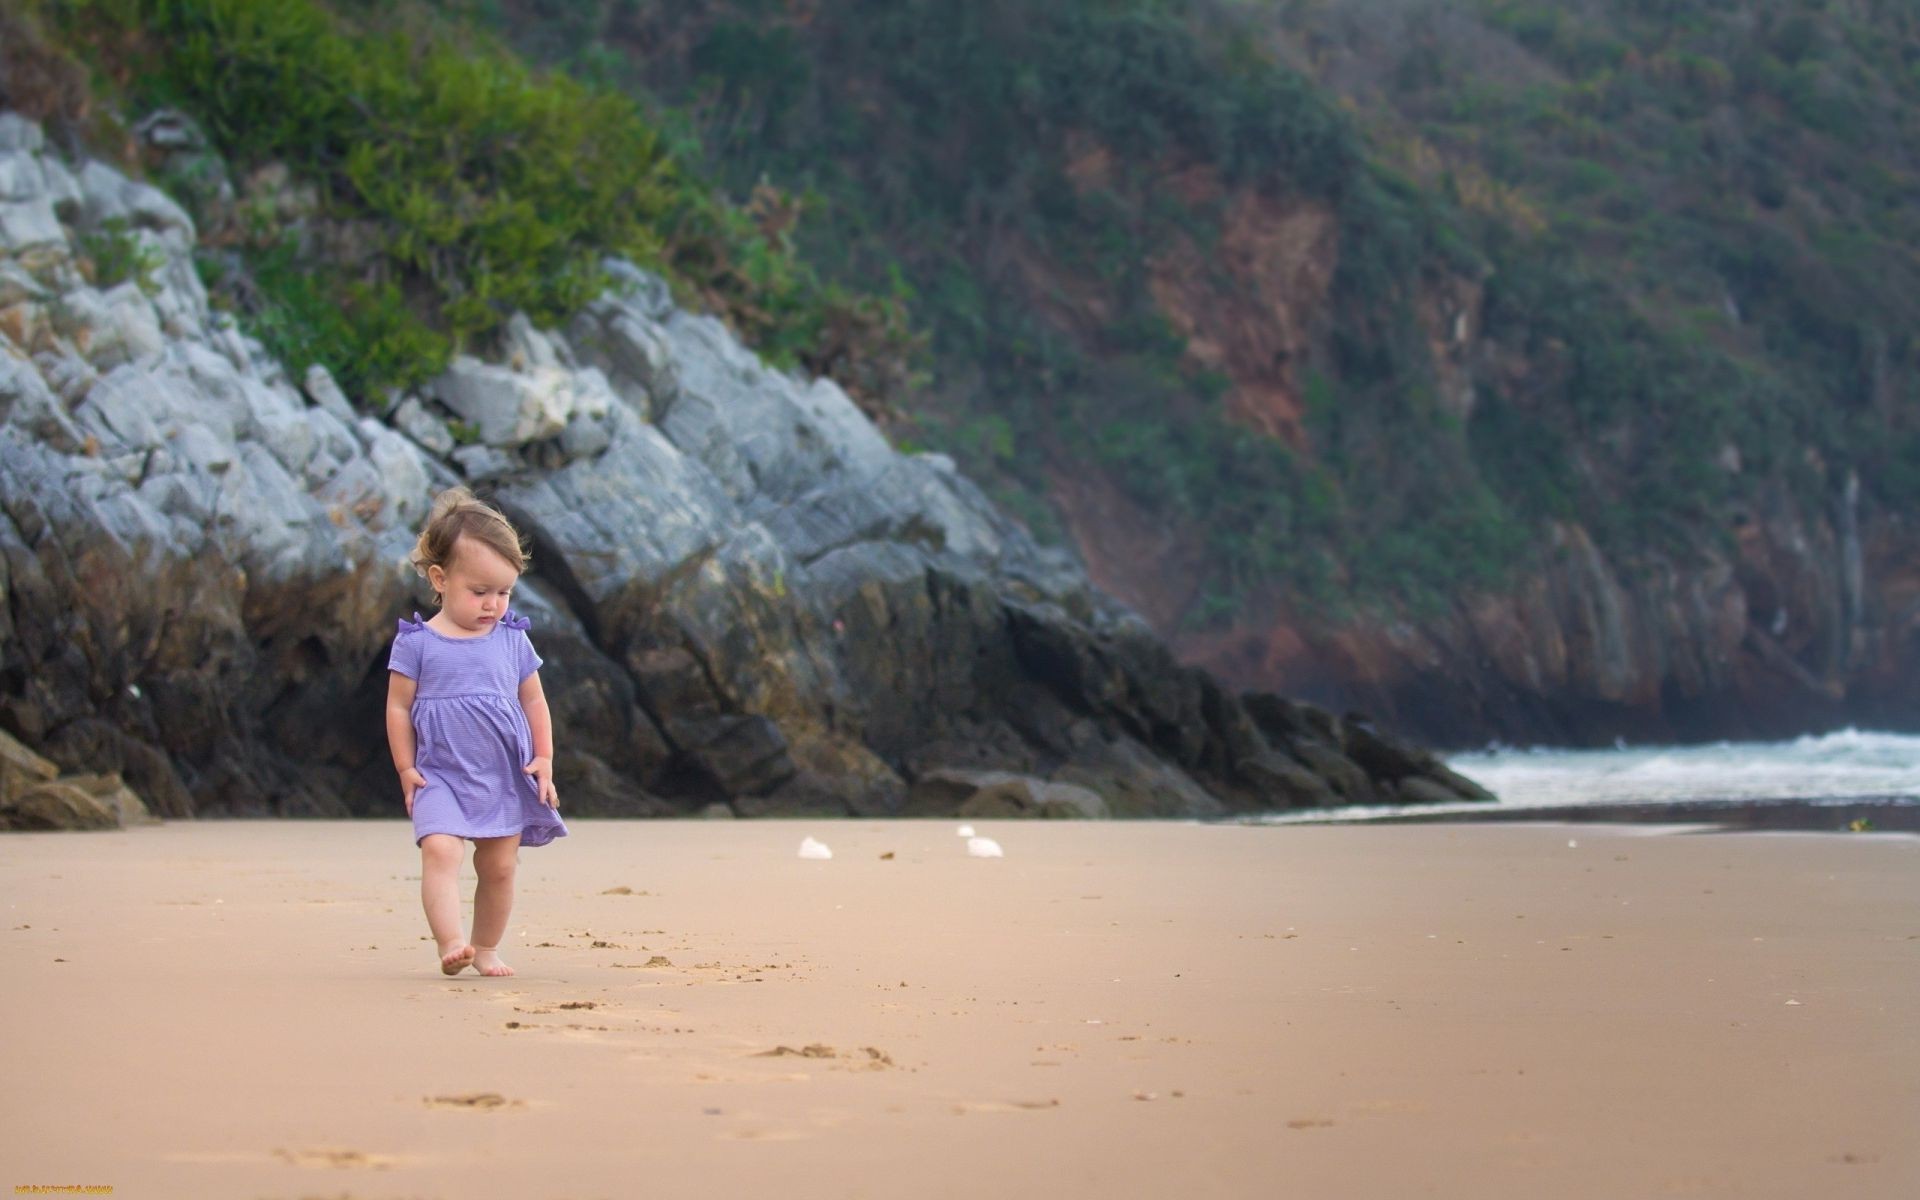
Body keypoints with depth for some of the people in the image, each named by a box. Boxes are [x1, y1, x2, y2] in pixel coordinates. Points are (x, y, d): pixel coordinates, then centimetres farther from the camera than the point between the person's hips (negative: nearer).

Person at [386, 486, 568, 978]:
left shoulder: (512, 641, 5)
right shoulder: (416, 643, -3)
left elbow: (534, 701, 12)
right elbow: (399, 707, 0)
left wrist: (544, 760, 5)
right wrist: (406, 769, -4)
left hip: (505, 778, 3)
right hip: (440, 776, -3)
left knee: (499, 866, 5)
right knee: (439, 850, -23)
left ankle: (486, 947, 20)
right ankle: (450, 943, -31)